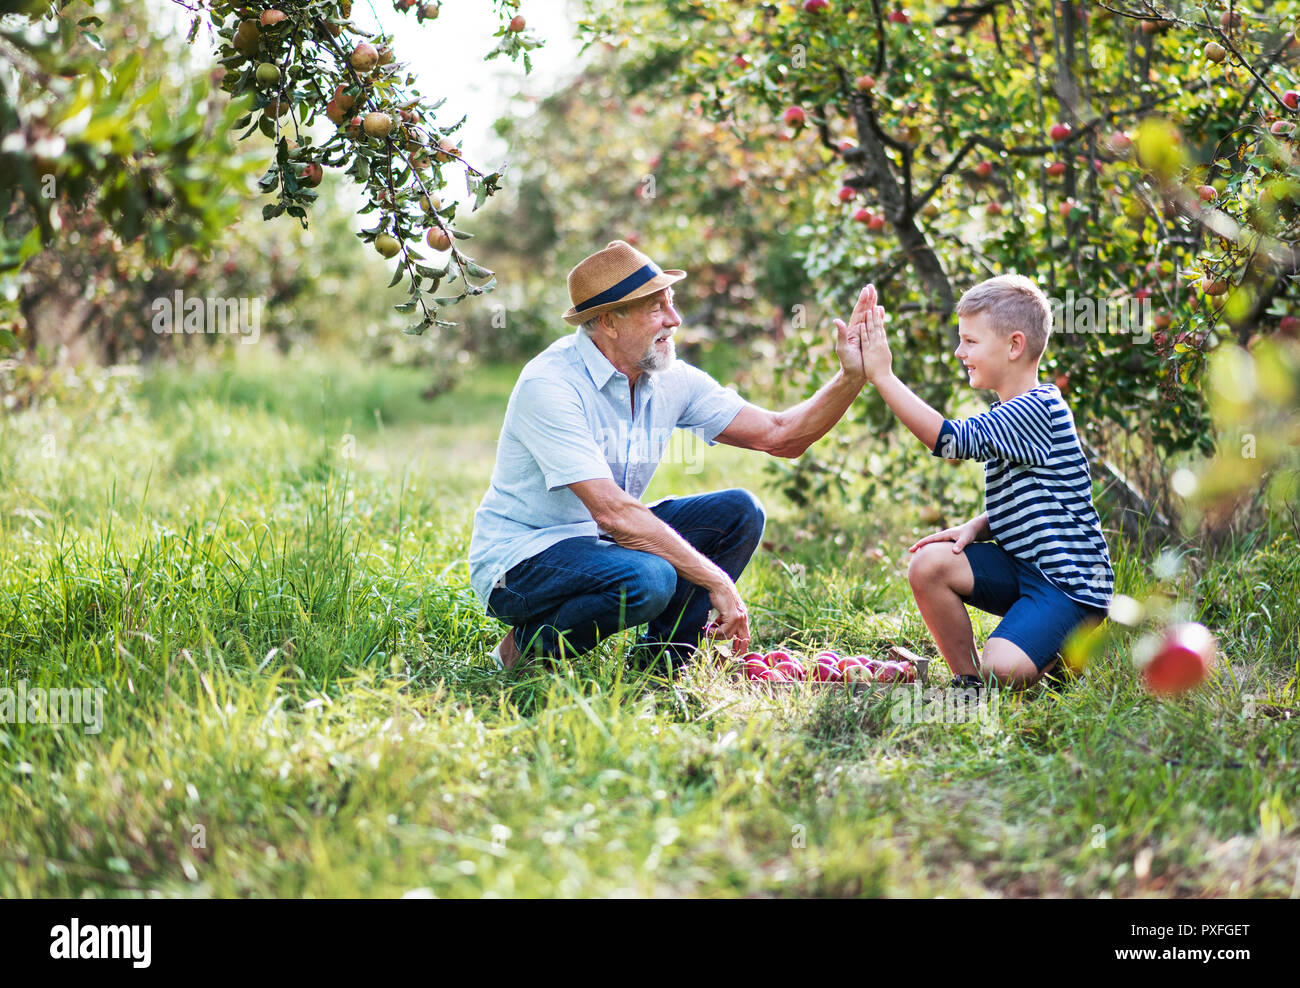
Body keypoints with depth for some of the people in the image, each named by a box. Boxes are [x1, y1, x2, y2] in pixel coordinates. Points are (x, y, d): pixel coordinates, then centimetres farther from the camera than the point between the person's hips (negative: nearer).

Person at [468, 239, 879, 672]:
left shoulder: (671, 380, -2)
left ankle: (659, 661, 1)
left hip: (605, 540, 8)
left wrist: (851, 377, -15)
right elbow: (611, 510, -31)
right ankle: (530, 646, -8)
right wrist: (717, 582, -30)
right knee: (647, 579, -34)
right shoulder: (550, 385, -24)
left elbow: (781, 436, 1)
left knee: (738, 511, -5)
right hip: (521, 557, -8)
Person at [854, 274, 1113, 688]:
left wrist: (883, 376, -26)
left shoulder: (1034, 411, -19)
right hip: (1021, 564, 9)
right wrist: (977, 527, -3)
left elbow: (950, 439, -29)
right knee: (928, 564, -12)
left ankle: (1068, 650, 7)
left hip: (1070, 582, -9)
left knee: (1002, 669, -26)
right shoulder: (1010, 416, 12)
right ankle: (967, 678, 2)